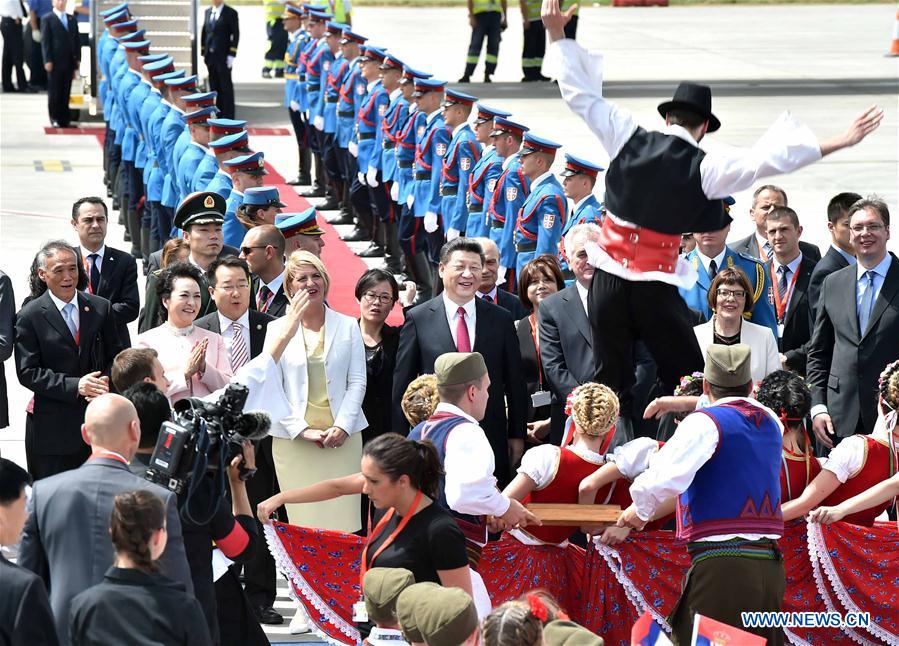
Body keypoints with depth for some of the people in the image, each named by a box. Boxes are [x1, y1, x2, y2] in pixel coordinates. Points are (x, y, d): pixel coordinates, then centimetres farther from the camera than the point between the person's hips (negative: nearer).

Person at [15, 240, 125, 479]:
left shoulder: (101, 308, 8)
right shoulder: (30, 316, -3)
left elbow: (116, 357, 12)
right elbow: (27, 372, -7)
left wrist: (106, 383, -10)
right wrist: (74, 386, -17)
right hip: (52, 427, -3)